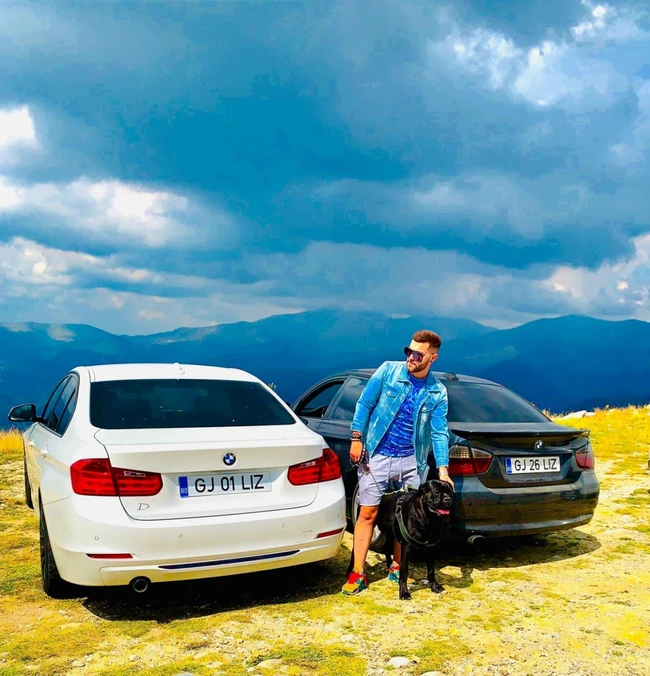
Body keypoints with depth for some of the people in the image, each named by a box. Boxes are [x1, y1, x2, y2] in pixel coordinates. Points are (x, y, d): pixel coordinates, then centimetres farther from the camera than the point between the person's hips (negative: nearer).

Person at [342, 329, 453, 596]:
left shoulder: (438, 392, -2)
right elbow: (364, 403, -2)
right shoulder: (388, 370, -5)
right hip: (377, 456, -1)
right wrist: (356, 437, -9)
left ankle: (396, 567, 29)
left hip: (411, 461, 2)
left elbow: (439, 432, -4)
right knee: (368, 513, 0)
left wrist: (442, 468, -14)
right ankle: (357, 574, 8)